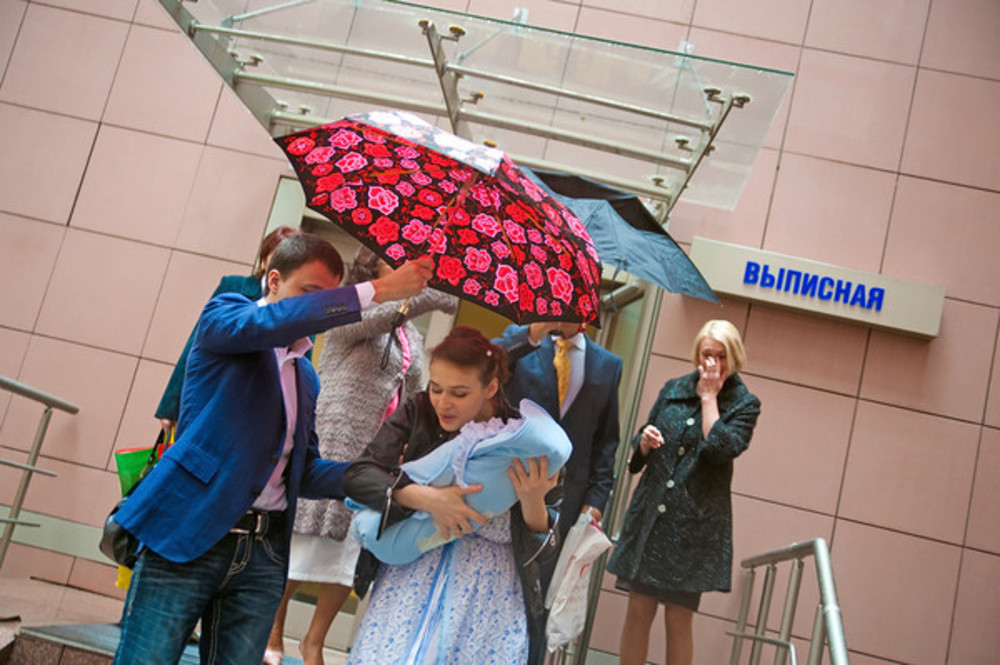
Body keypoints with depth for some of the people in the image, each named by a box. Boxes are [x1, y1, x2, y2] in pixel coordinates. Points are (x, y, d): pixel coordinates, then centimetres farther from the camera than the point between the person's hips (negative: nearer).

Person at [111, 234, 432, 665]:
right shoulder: (223, 316, 2)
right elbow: (272, 322, -21)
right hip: (187, 536, -5)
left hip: (264, 553, 6)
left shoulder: (306, 377, 20)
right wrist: (376, 290, -23)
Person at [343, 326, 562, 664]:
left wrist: (533, 501, -28)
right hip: (411, 582, 1)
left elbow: (542, 548, -7)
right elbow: (357, 476, -14)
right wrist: (428, 498, -27)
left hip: (487, 600, -1)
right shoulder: (418, 412, -5)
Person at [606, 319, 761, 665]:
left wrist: (709, 396, -10)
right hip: (650, 514, 3)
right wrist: (645, 441, -7)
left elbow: (721, 449, -17)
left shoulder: (744, 404, 0)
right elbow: (639, 452, 16)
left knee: (679, 618, 1)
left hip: (695, 523, -3)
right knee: (638, 609, 3)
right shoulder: (673, 389, 10)